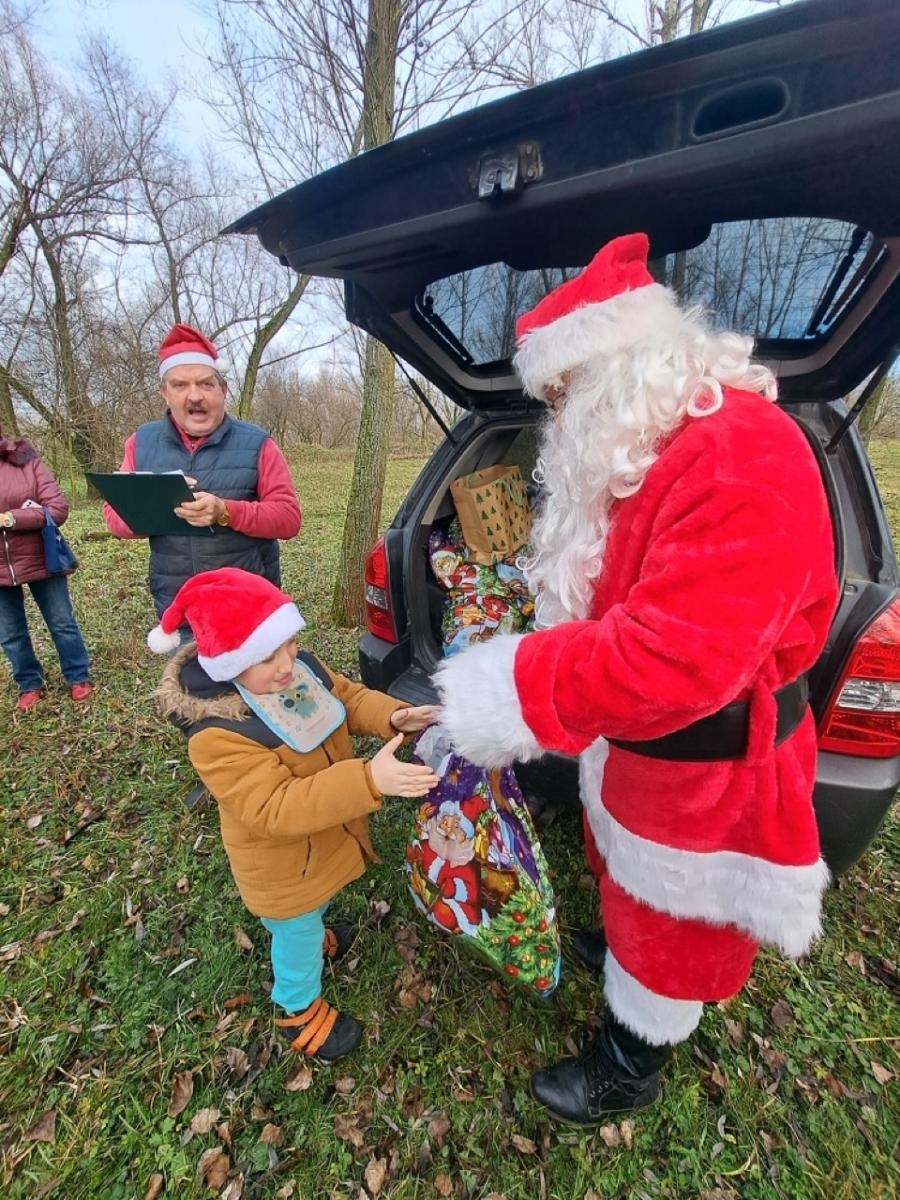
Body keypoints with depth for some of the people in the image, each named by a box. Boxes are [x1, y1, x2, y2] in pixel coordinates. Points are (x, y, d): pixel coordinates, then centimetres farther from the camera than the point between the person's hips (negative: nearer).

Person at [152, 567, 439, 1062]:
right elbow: (276, 809, -40)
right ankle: (299, 1009, 53)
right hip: (283, 865, -6)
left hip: (324, 838, 6)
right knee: (296, 935, 23)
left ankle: (311, 934, 68)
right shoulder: (217, 736, -38)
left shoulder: (303, 668, -17)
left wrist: (391, 715, -23)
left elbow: (348, 697, -2)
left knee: (312, 913, 36)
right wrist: (368, 780, -51)